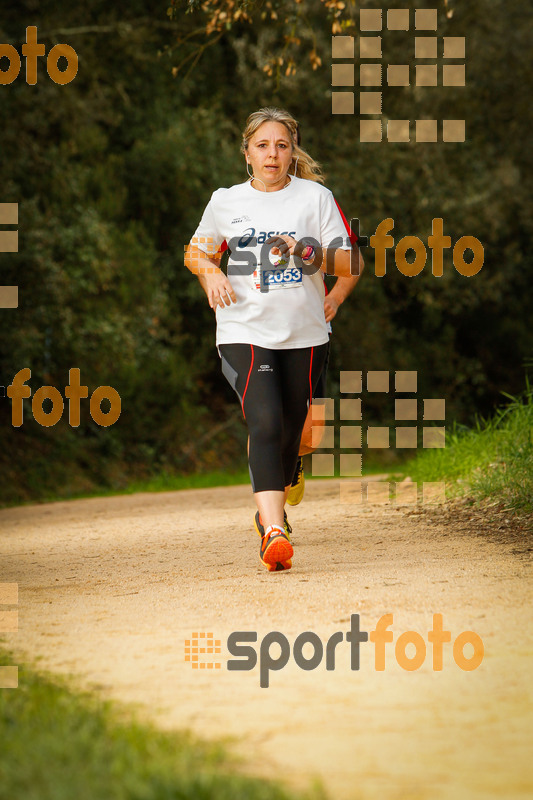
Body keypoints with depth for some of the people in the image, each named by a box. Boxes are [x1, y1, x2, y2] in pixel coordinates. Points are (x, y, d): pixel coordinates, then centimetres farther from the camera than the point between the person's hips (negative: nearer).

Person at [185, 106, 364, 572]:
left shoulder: (316, 197, 2)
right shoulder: (225, 202, 5)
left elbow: (350, 263, -1)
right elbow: (197, 252, 20)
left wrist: (308, 254, -19)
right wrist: (211, 273, -2)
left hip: (306, 336, 2)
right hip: (245, 332, -2)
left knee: (290, 429, 11)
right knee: (265, 422, -21)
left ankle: (270, 512, 37)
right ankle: (274, 532, -30)